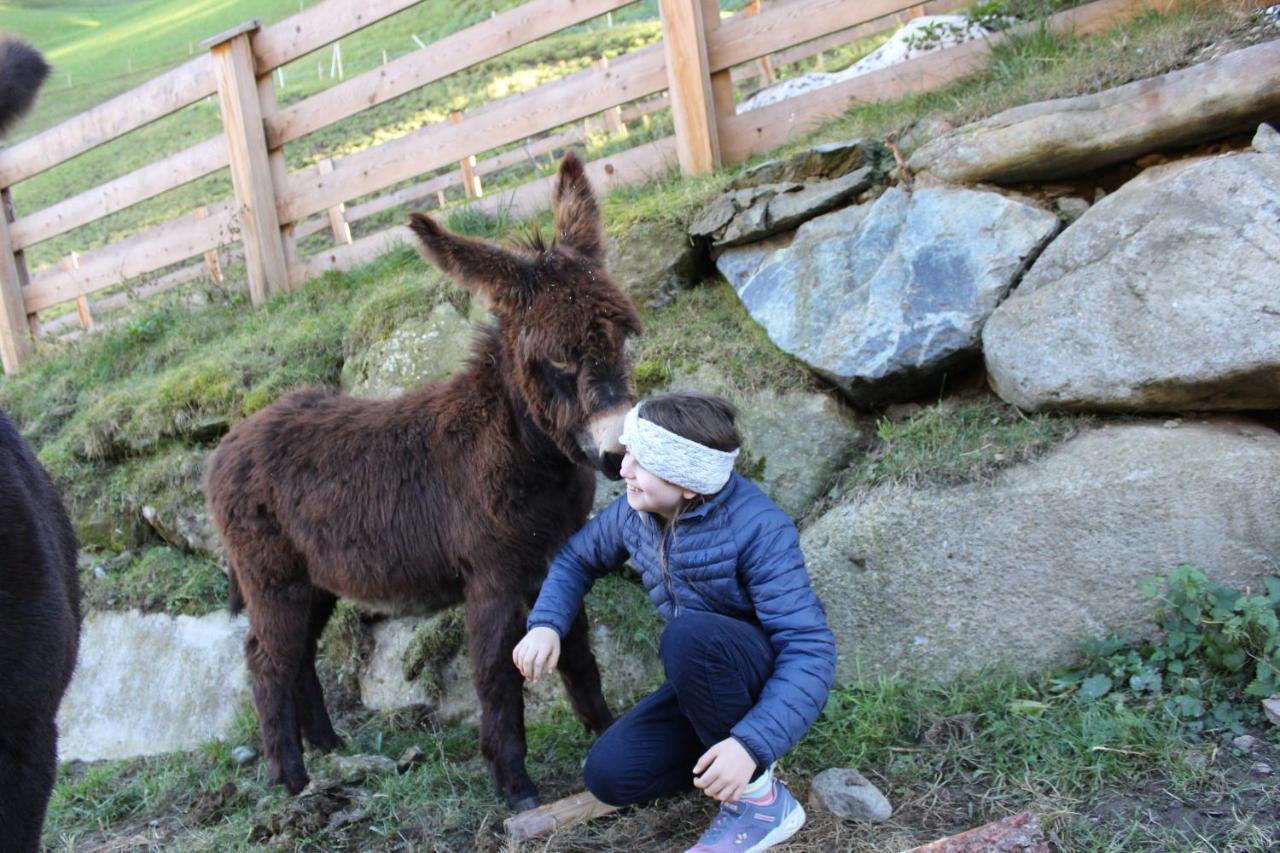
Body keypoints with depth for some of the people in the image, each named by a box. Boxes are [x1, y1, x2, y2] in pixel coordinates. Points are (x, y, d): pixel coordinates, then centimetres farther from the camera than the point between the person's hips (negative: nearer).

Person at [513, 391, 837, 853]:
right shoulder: (635, 511, -9)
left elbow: (809, 647, -32)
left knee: (687, 636, -37)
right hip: (706, 678, 6)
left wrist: (753, 744, -43)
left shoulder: (758, 529, -29)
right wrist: (546, 625, -11)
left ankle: (760, 797, -17)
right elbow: (577, 558, 9)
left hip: (774, 676, -6)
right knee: (608, 775, -13)